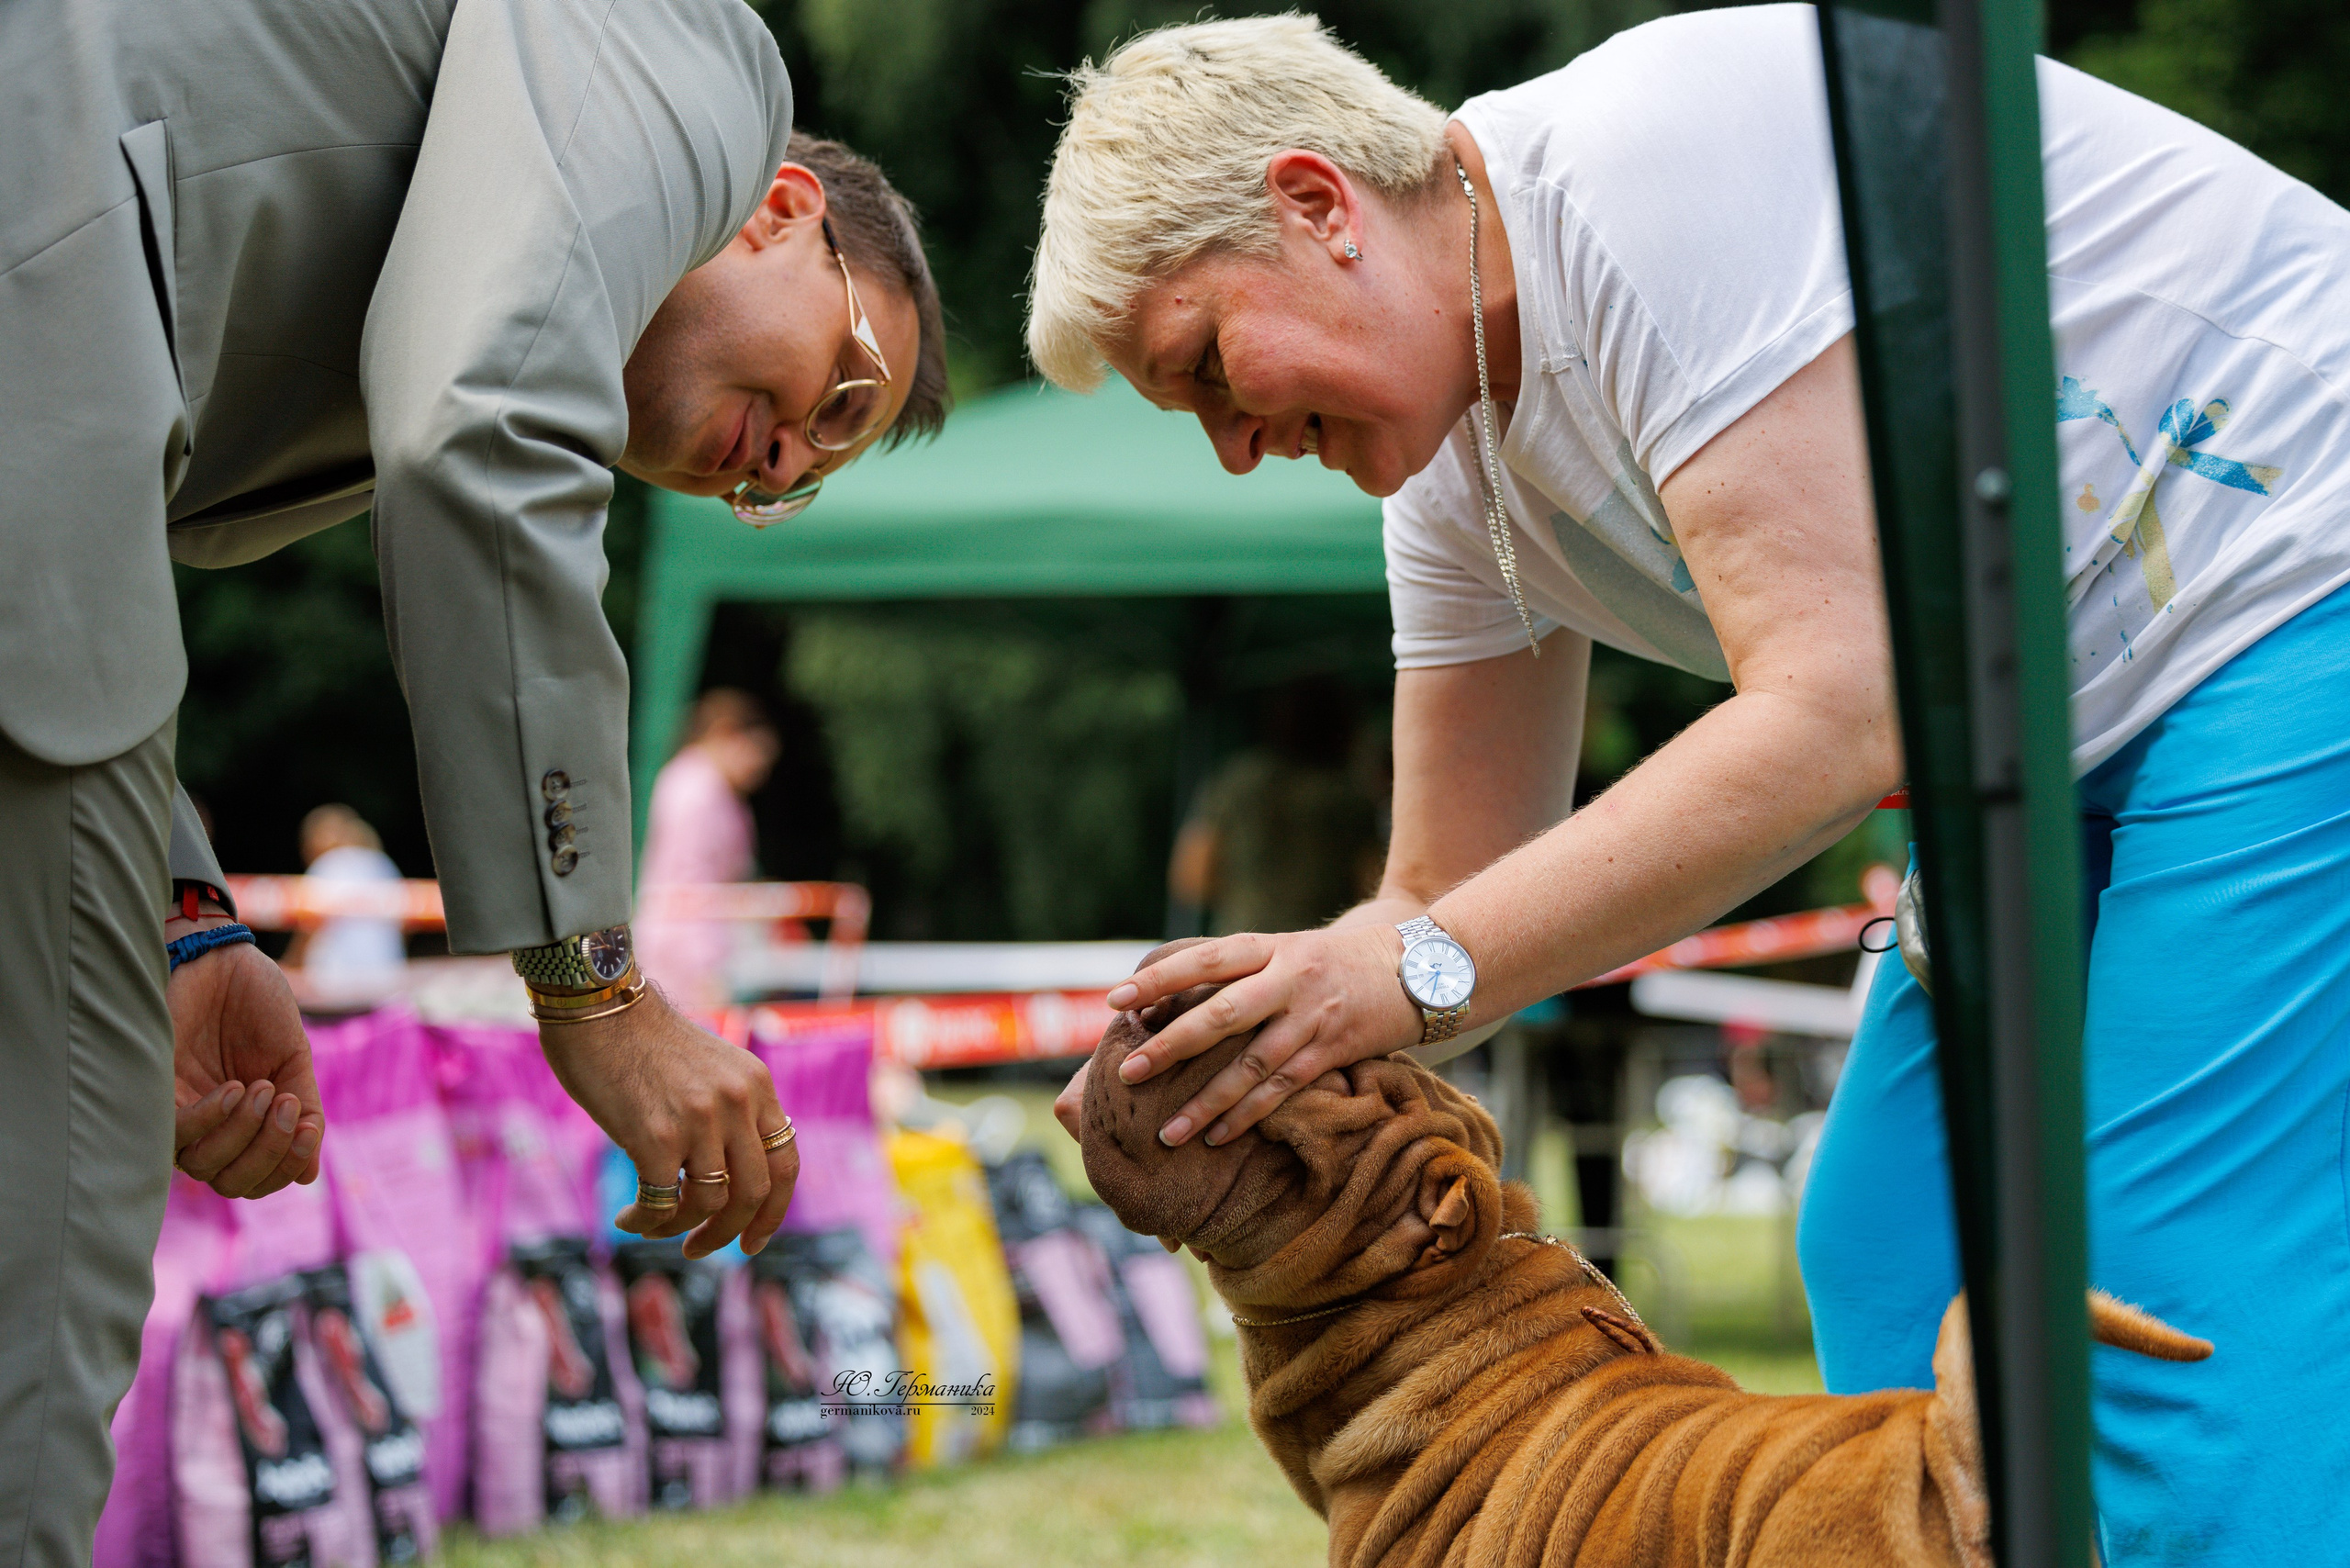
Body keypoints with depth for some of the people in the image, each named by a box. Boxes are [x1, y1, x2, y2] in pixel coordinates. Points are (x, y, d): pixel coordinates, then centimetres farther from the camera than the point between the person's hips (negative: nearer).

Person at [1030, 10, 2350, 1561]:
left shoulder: (1657, 168, -23)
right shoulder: (1455, 460, 7)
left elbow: (1844, 716, -27)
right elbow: (1452, 894, 13)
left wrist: (1419, 970, -24)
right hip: (2078, 752, 10)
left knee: (2180, 1321, -15)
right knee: (1890, 1275, 5)